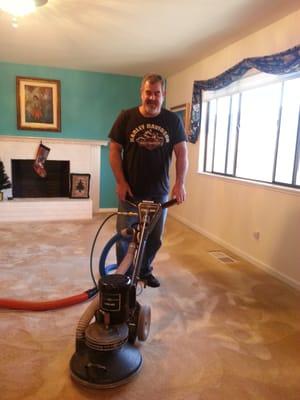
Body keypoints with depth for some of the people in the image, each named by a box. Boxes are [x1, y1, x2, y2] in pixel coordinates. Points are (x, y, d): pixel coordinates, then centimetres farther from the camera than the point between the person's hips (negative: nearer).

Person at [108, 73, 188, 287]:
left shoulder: (173, 120, 0)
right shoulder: (127, 117, -3)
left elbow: (182, 153, -3)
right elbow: (114, 150, -2)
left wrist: (180, 183, -16)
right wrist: (120, 182, -11)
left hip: (159, 192, 2)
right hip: (130, 192, -1)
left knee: (154, 238, 14)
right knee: (125, 237, 8)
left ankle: (145, 271, 37)